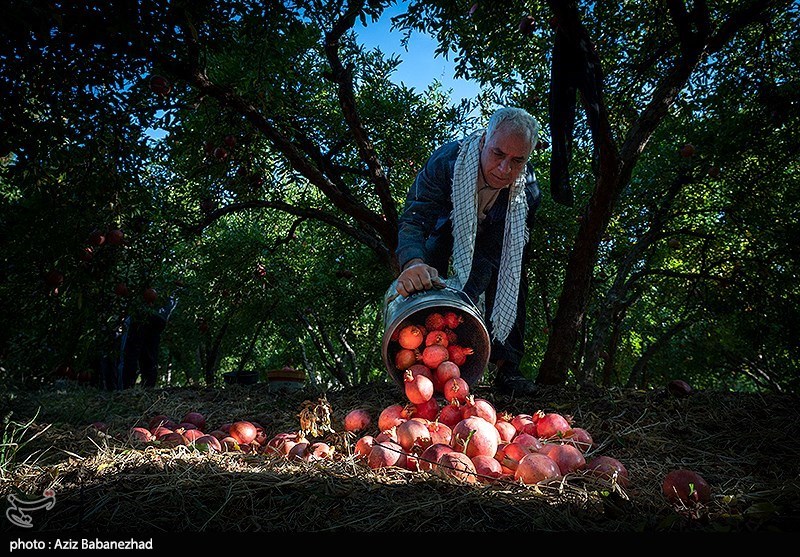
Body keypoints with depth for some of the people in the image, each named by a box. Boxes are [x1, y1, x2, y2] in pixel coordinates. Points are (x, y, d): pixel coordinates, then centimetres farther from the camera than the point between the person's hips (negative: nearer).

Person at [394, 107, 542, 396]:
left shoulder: (527, 190, -33)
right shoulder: (446, 160, -39)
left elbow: (493, 253, -35)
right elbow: (413, 220, -44)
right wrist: (413, 262, -67)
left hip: (495, 234, 1)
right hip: (447, 227, -1)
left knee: (511, 278, -15)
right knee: (423, 281, -17)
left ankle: (506, 367, -10)